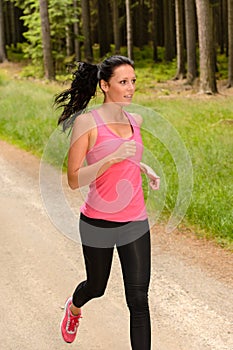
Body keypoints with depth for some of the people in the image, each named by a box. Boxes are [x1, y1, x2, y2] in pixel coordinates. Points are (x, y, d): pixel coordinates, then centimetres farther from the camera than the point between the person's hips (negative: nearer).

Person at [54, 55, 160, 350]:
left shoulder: (135, 120, 5)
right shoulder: (86, 121, -12)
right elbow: (74, 180, -16)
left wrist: (145, 169, 7)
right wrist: (113, 158, -26)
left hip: (135, 222, 3)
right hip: (98, 222, -3)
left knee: (138, 299, -5)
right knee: (96, 287, 21)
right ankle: (74, 307, 57)